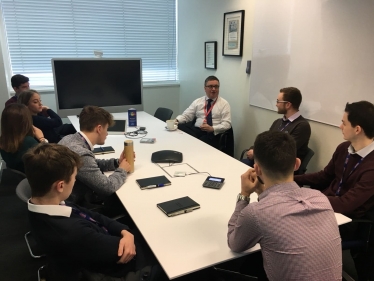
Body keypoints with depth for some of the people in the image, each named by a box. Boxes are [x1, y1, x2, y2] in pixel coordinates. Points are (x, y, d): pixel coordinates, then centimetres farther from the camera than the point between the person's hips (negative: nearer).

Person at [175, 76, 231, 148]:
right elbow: (186, 115, 11)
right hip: (196, 130, 4)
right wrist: (176, 120, -12)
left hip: (214, 133, -3)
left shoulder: (224, 104, 8)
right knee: (180, 127, -27)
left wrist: (212, 128, -18)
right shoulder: (197, 102, 16)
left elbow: (227, 124, -1)